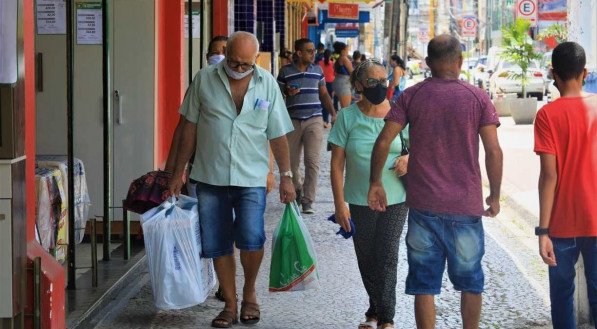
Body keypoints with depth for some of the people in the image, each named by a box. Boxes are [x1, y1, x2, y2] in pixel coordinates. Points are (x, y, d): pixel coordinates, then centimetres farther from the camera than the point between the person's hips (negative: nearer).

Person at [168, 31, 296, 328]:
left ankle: (249, 293, 11)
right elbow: (190, 128, 5)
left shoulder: (267, 84, 1)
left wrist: (286, 176, 3)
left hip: (251, 178, -1)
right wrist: (178, 172, 5)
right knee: (217, 245, 6)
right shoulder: (205, 79, -1)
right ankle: (230, 305, 21)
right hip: (210, 178, 1)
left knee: (251, 239, -16)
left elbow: (278, 135, 6)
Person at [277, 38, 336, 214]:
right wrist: (287, 92, -15)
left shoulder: (317, 70, 9)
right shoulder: (286, 71, 2)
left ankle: (308, 200, -4)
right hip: (293, 120, 0)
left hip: (314, 120, 0)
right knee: (292, 160, 8)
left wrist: (333, 114, 4)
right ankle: (298, 188, 34)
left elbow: (324, 94, 14)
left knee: (312, 161, -8)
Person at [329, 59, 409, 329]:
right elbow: (337, 164, -2)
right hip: (359, 202, 1)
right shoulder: (347, 117, -2)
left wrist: (410, 159, -13)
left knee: (387, 258, -4)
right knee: (367, 260, 10)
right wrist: (340, 203, -7)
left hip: (395, 200, -1)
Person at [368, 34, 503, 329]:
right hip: (466, 206, 0)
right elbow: (493, 152, -7)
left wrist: (375, 183, 6)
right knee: (470, 282, 16)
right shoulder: (478, 98, -3)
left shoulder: (412, 96, 0)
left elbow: (383, 141, -6)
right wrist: (495, 196, 4)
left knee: (424, 285, 8)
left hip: (422, 205, 1)